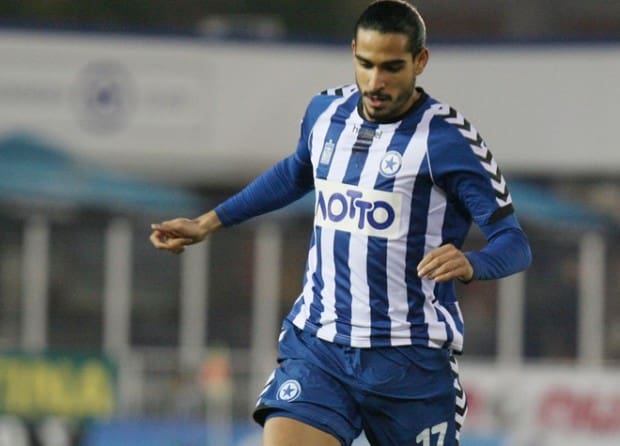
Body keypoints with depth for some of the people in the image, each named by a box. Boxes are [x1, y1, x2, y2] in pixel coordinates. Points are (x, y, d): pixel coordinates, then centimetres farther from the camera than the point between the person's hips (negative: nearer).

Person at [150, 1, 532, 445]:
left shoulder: (448, 138, -12)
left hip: (410, 360, -4)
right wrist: (208, 223, 30)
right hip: (317, 346, 4)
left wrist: (470, 263, -35)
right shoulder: (326, 112, 6)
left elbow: (514, 243, -13)